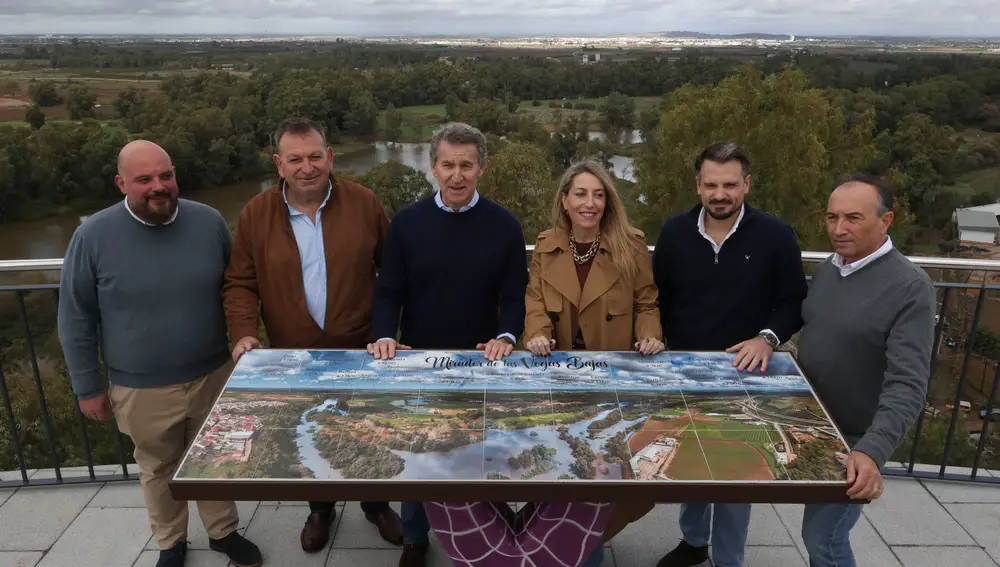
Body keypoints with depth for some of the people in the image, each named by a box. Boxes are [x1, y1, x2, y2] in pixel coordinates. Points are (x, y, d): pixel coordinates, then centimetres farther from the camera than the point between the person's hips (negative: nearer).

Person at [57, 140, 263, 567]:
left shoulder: (209, 222, -6)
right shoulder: (93, 235, -12)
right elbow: (76, 319, -3)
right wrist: (87, 387, 0)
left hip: (213, 376, 1)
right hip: (141, 389, -1)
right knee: (158, 470, 18)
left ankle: (224, 531, 39)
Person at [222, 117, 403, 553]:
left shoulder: (364, 203, -6)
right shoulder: (256, 214, -5)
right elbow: (240, 282, -1)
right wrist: (243, 332, -15)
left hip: (362, 352, 0)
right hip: (295, 358, 1)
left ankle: (376, 504, 42)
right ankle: (320, 509, 44)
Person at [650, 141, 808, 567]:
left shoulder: (775, 235, -11)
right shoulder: (675, 231, -4)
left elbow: (794, 303, -3)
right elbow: (659, 298, 6)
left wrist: (767, 338, -20)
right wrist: (659, 347, 0)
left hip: (742, 374, -2)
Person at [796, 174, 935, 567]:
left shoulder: (910, 288, -19)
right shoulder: (825, 269, 2)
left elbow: (906, 386, -26)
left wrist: (872, 450, -36)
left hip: (852, 442, -6)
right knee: (820, 533, 21)